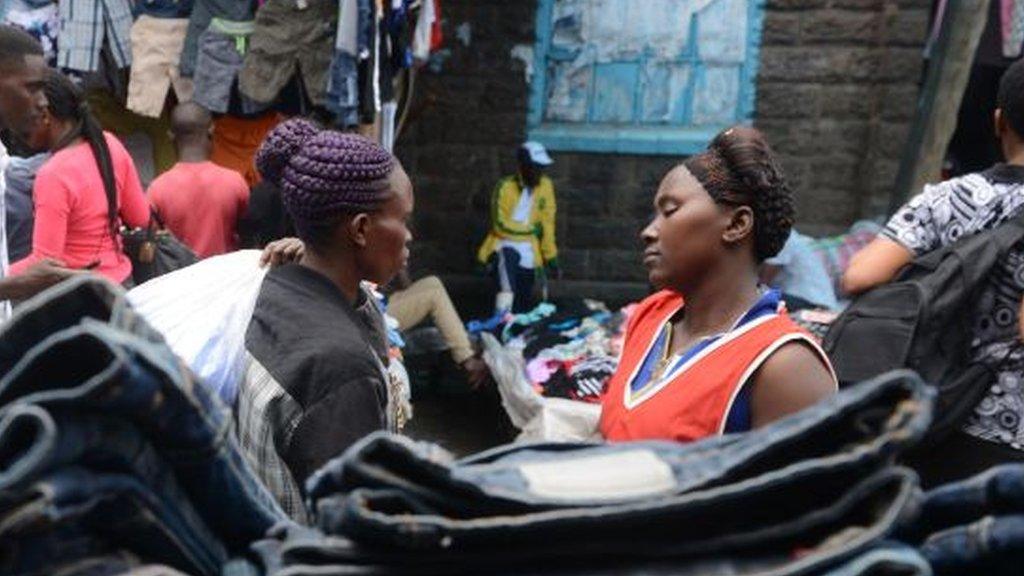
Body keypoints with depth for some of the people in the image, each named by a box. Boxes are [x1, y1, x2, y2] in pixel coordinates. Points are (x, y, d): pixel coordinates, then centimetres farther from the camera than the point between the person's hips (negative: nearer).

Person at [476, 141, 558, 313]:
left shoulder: (546, 186, -2)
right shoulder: (505, 187, -12)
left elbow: (547, 223, 2)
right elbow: (500, 225, -15)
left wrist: (550, 255, 2)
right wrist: (530, 229, -10)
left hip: (529, 249, 4)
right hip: (505, 244, -4)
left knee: (524, 303, 3)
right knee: (506, 258, -35)